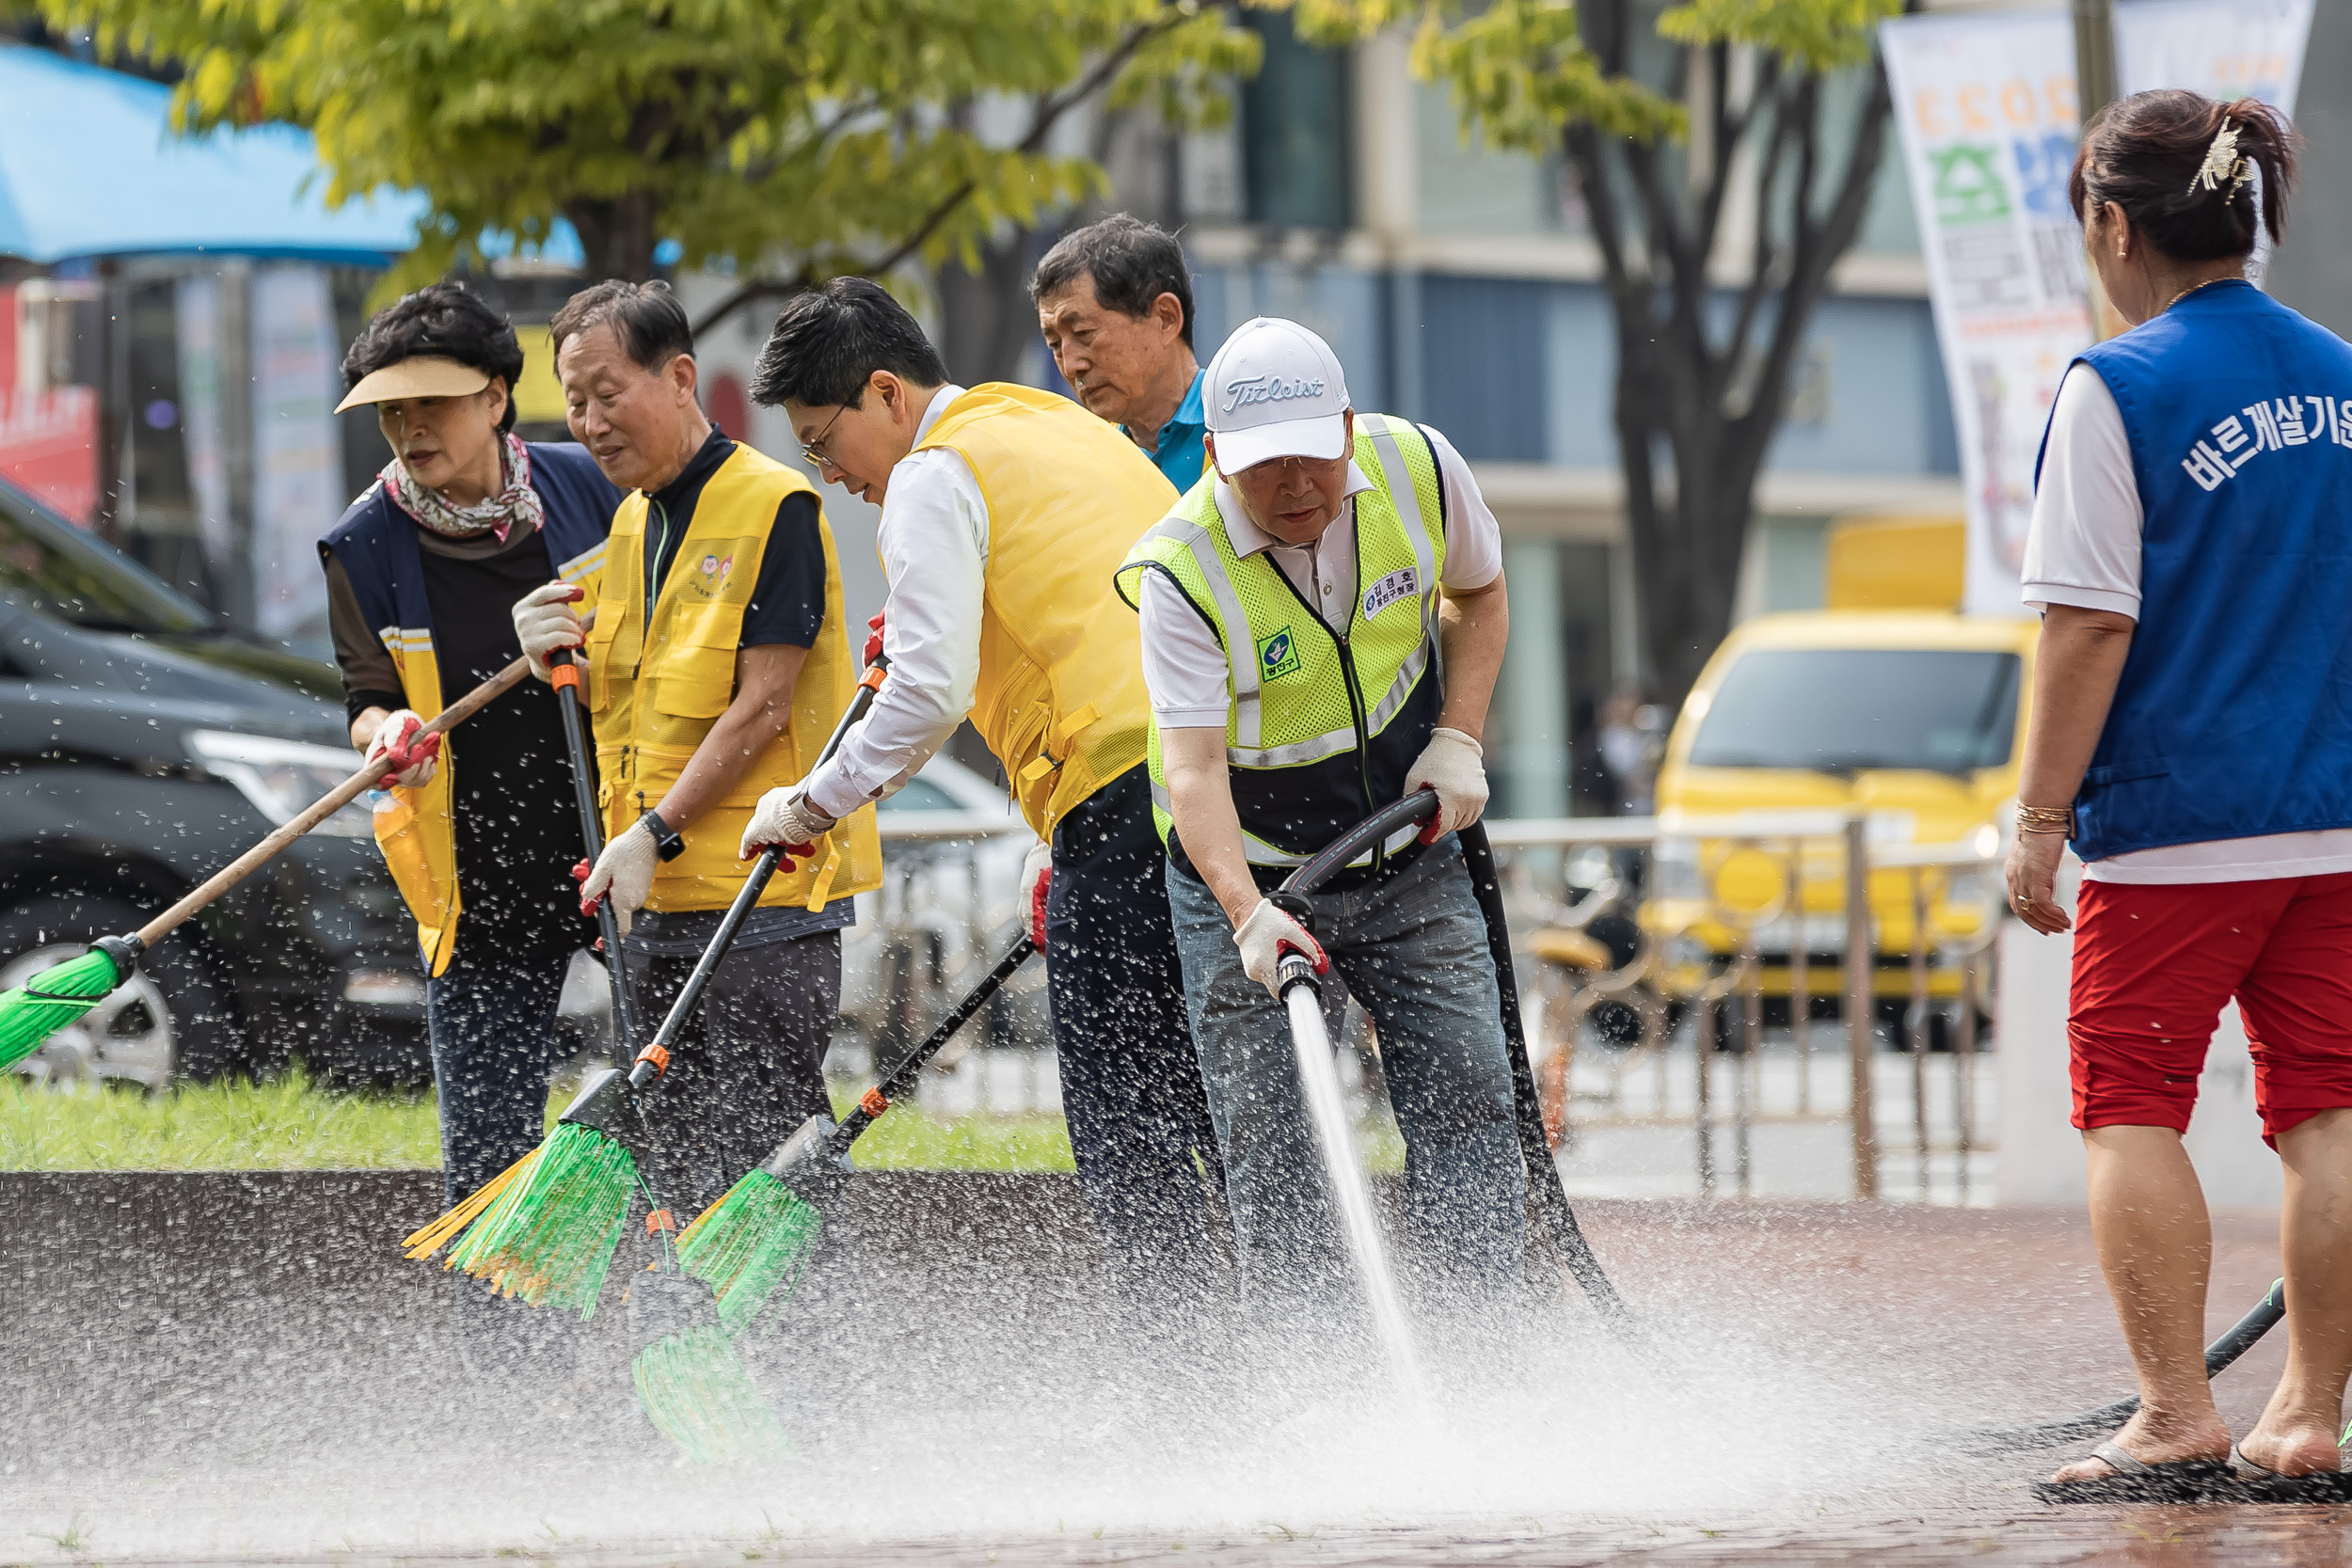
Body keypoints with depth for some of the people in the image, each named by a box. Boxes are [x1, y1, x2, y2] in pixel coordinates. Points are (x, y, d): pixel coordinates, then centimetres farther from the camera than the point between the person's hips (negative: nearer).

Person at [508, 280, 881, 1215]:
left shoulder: (775, 507, -10)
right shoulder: (627, 523, 16)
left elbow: (762, 706, -15)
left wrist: (656, 833, -19)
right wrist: (554, 658, 0)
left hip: (764, 900, -8)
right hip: (652, 903, 8)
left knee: (763, 1155, -10)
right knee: (682, 1170, 9)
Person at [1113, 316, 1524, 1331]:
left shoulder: (1417, 469, -15)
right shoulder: (1182, 570, -26)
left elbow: (1477, 597, 8)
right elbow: (1192, 769, -33)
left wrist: (1458, 741, -7)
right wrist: (1249, 916, -48)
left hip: (1408, 859, 3)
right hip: (1249, 878, -3)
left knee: (1467, 1096, -5)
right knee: (1267, 1142, -8)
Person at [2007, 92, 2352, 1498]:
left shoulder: (2120, 388, -10)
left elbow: (2092, 627, -13)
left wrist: (2041, 818, -8)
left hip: (2174, 823, -6)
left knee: (2131, 1112, 3)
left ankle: (2177, 1418, -3)